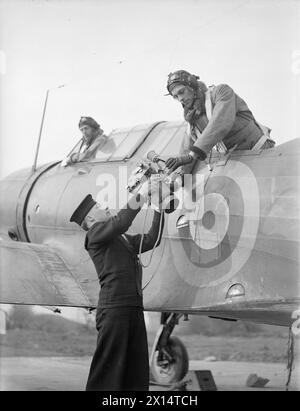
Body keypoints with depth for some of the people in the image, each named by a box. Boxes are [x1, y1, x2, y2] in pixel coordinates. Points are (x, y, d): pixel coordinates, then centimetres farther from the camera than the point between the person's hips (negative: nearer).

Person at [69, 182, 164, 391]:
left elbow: (152, 240, 24)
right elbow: (120, 221, -16)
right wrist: (142, 195, -10)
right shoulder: (95, 233, 1)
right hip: (114, 308, -8)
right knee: (109, 366, -7)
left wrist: (159, 209, 18)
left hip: (133, 309, 8)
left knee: (137, 370, 6)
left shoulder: (124, 240, 25)